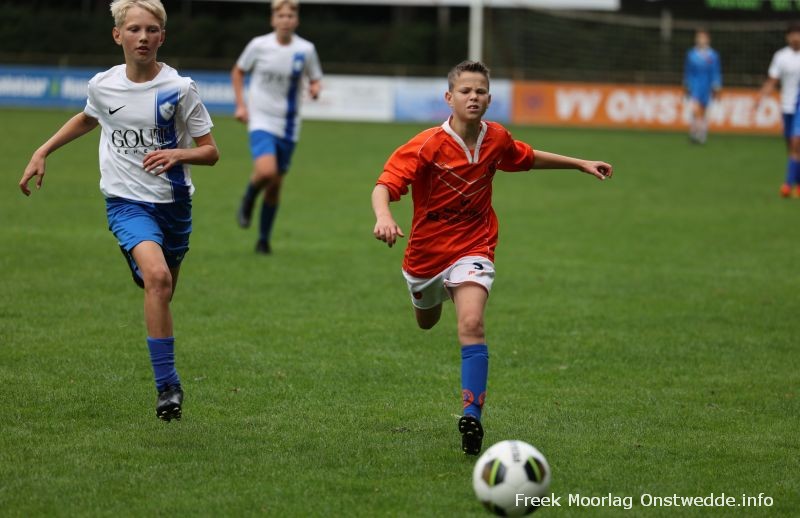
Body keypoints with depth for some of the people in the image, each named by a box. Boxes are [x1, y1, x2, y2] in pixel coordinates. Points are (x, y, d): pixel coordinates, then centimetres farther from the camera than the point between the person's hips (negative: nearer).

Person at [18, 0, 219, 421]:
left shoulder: (179, 89, -8)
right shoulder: (102, 85, -2)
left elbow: (210, 152, -5)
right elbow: (88, 119, 23)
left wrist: (177, 154, -26)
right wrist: (42, 153, 21)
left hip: (173, 202, 1)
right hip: (126, 201, -1)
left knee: (162, 291, 14)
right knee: (156, 277, -26)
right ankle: (167, 386, -25)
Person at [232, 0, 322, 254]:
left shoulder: (306, 50, -4)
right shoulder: (259, 45, -6)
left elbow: (315, 80, 9)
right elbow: (238, 72, 10)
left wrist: (315, 88, -15)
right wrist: (240, 104, 2)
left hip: (288, 126, 2)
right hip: (261, 121, -2)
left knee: (275, 184, 8)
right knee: (266, 171, -26)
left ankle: (264, 239, 24)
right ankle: (248, 199, 8)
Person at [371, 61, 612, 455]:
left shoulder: (497, 139, -9)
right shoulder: (428, 145, -22)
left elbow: (527, 158, 15)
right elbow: (384, 185, -28)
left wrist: (580, 164, 15)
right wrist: (383, 217, -50)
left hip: (472, 248, 0)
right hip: (426, 250, 0)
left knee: (471, 324, -27)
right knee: (427, 322, 28)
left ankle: (472, 416, -28)